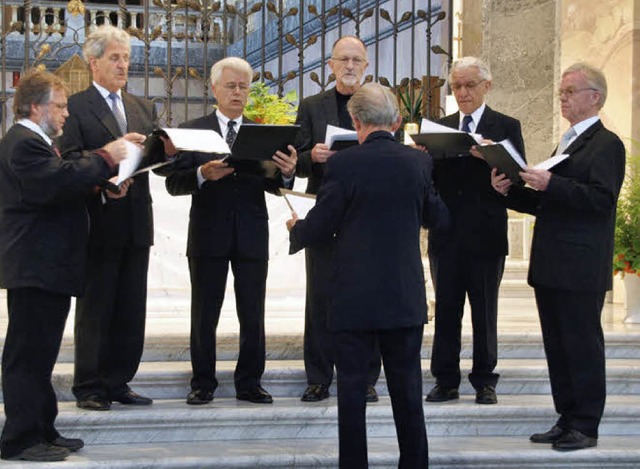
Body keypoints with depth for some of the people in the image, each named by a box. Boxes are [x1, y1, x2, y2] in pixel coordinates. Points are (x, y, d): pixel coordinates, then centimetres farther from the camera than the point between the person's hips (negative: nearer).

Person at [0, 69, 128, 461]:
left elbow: (61, 184, 21)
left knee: (39, 355, 15)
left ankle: (43, 432, 23)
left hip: (46, 267, 11)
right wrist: (104, 160, -20)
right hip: (35, 267, -11)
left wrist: (100, 179, 6)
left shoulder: (35, 143, 22)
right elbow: (59, 183, -29)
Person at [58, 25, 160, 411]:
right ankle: (89, 388, 8)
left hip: (136, 222, 6)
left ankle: (119, 383, 16)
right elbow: (70, 161, -13)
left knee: (131, 309, 8)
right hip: (99, 220, -6)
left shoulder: (144, 108, 17)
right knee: (95, 308, 1)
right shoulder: (75, 107, -2)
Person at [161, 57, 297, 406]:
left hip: (252, 235, 2)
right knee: (204, 314, 5)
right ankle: (203, 383, 14)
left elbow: (273, 185, 2)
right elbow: (173, 183, -3)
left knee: (253, 315, 4)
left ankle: (249, 383, 14)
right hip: (208, 234, -1)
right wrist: (202, 174, -22)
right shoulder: (192, 130, 4)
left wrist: (286, 173, -21)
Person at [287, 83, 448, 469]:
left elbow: (319, 228, -6)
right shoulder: (419, 162, -1)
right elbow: (438, 218, 12)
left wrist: (295, 229, 16)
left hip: (355, 298, -3)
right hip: (406, 296, 3)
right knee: (408, 390, 12)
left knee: (352, 389, 5)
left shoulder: (343, 164, -11)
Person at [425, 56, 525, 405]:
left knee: (485, 313, 4)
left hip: (486, 235, -3)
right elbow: (430, 178, 5)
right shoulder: (440, 128, 13)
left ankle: (484, 382, 13)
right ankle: (445, 382, 12)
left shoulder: (506, 127, 4)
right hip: (446, 234, 3)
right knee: (446, 311, 6)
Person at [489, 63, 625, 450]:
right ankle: (567, 420, 20)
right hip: (552, 268, 9)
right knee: (558, 346, 12)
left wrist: (550, 184, -26)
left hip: (581, 269, -9)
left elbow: (602, 199, -20)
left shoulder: (606, 144, -7)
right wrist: (511, 190, 4)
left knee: (583, 346, -3)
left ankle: (586, 427, 4)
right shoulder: (569, 143, 21)